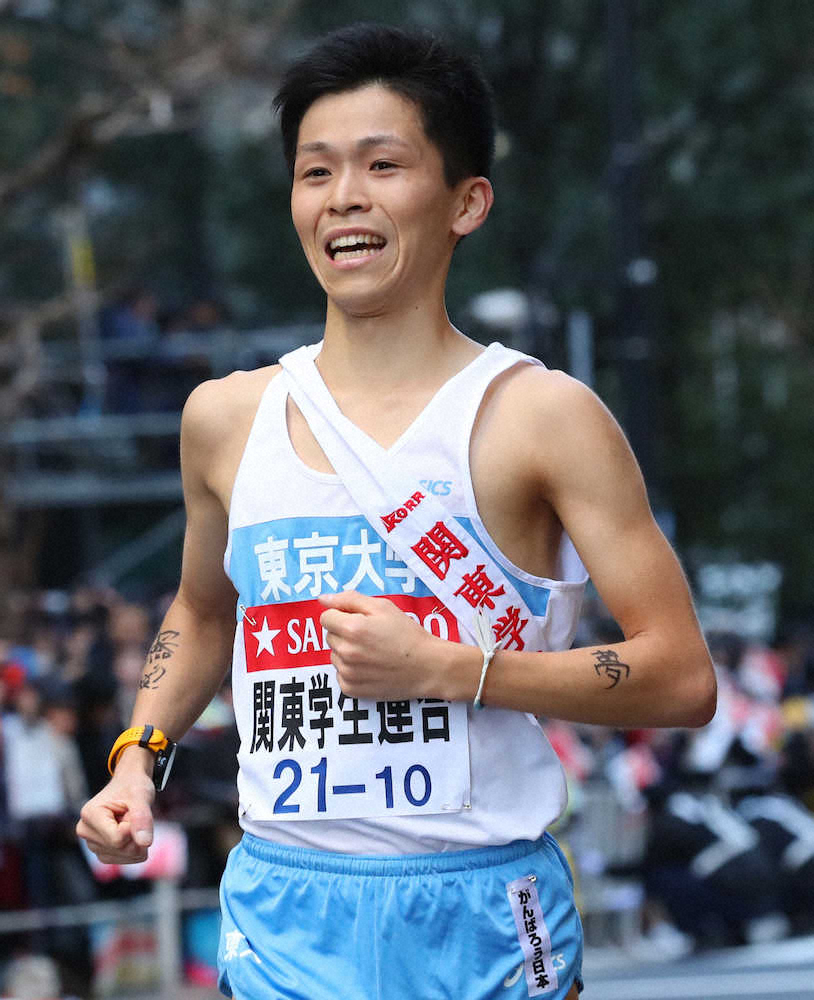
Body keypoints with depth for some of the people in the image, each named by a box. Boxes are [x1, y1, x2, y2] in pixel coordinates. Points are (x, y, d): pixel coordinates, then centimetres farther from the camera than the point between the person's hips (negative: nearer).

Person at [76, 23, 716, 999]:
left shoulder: (538, 416, -6)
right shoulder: (227, 419, 7)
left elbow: (682, 679, -9)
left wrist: (443, 668, -16)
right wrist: (136, 757, 11)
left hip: (478, 918, -3)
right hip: (282, 911, 3)